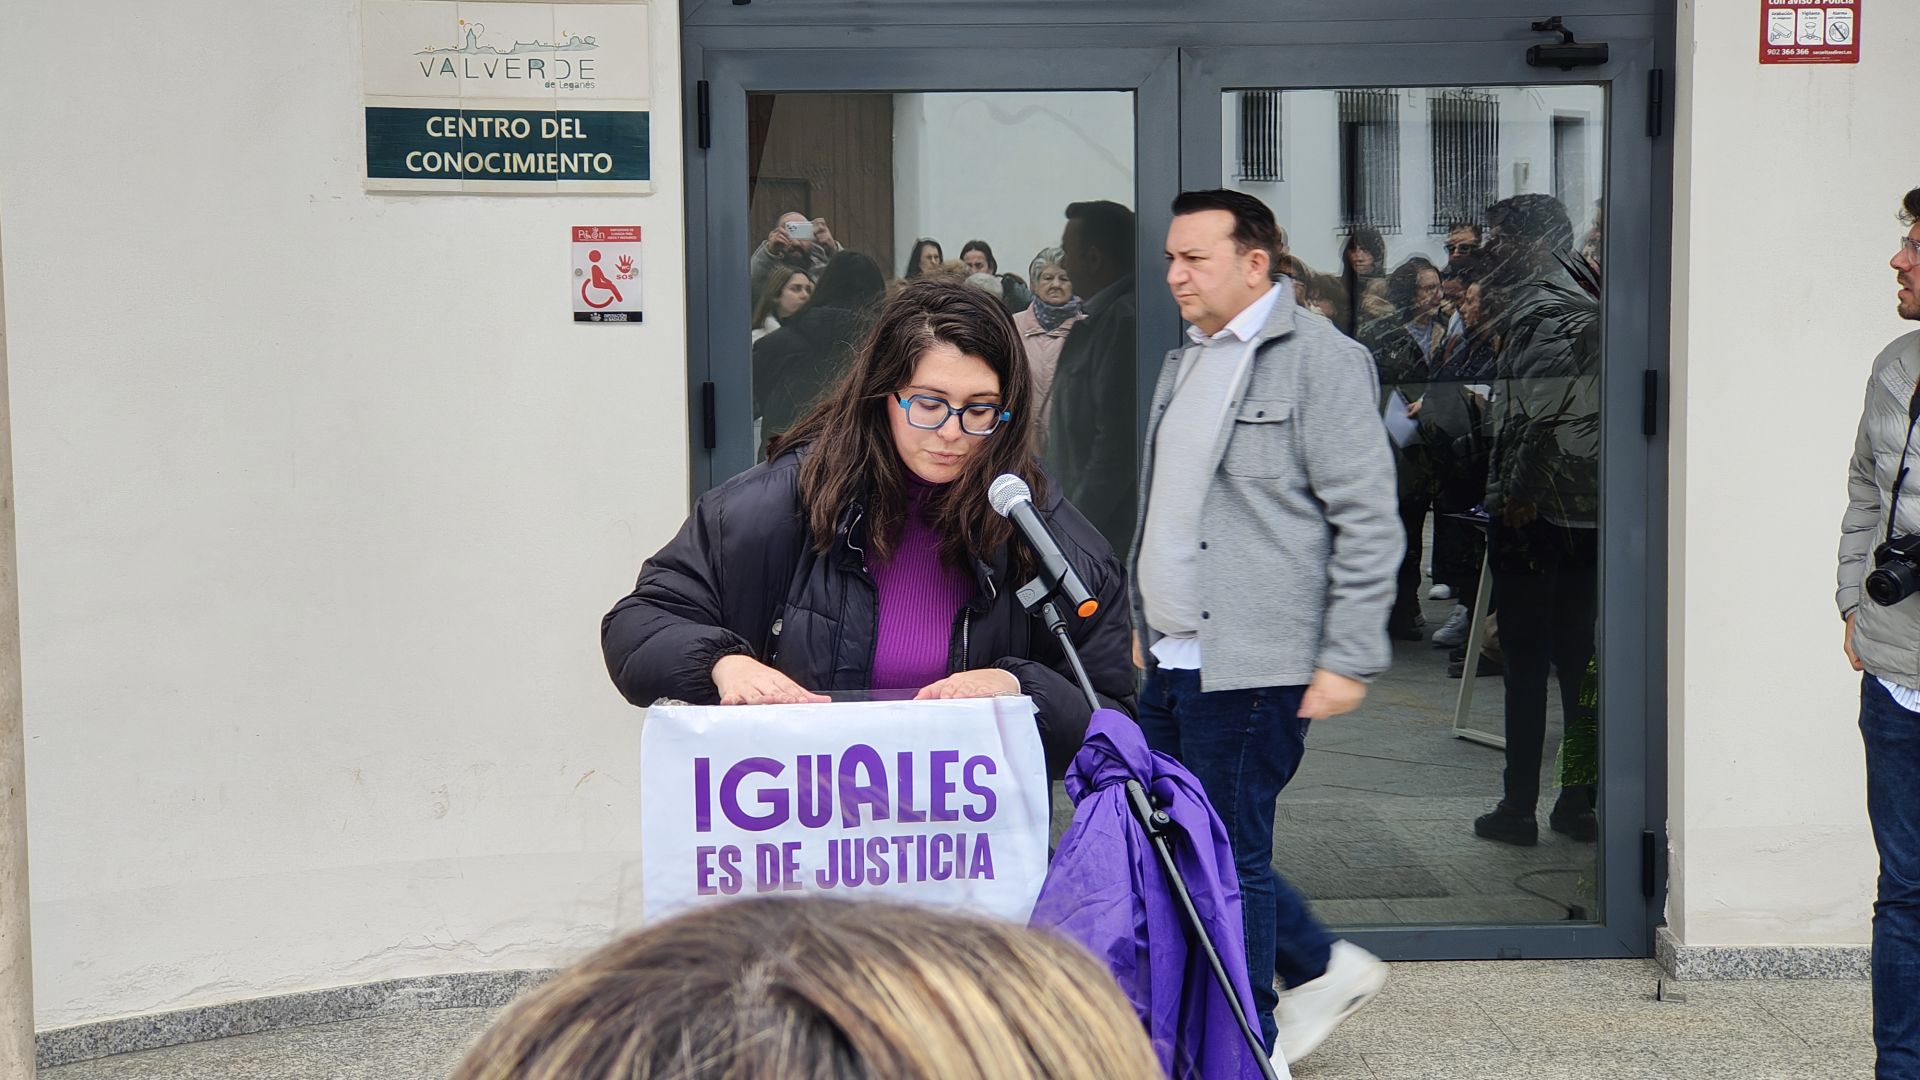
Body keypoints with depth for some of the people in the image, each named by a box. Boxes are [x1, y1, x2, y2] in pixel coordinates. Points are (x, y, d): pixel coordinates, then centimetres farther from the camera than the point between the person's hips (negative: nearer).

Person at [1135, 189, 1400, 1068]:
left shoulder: (1320, 360, -10)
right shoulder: (1187, 360, 16)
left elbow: (1369, 523, -13)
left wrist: (1347, 660, -16)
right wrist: (1146, 624, 22)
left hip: (1252, 666, -9)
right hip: (1173, 661, 9)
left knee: (1229, 857, 0)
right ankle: (1323, 967, 30)